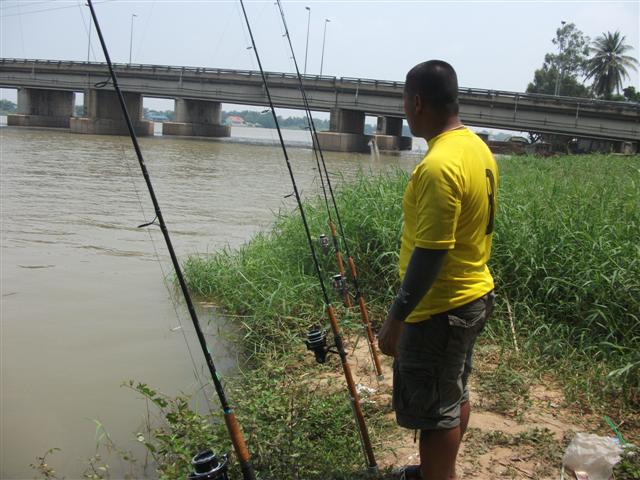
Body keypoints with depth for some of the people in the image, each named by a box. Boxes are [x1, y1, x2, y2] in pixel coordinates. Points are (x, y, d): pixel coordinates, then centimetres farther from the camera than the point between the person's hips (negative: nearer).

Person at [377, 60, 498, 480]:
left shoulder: (438, 165, -26)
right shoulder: (479, 148, 4)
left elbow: (430, 254, -26)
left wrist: (396, 318, -18)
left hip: (440, 310, -10)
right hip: (475, 296, 10)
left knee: (434, 412, 4)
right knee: (455, 396, 23)